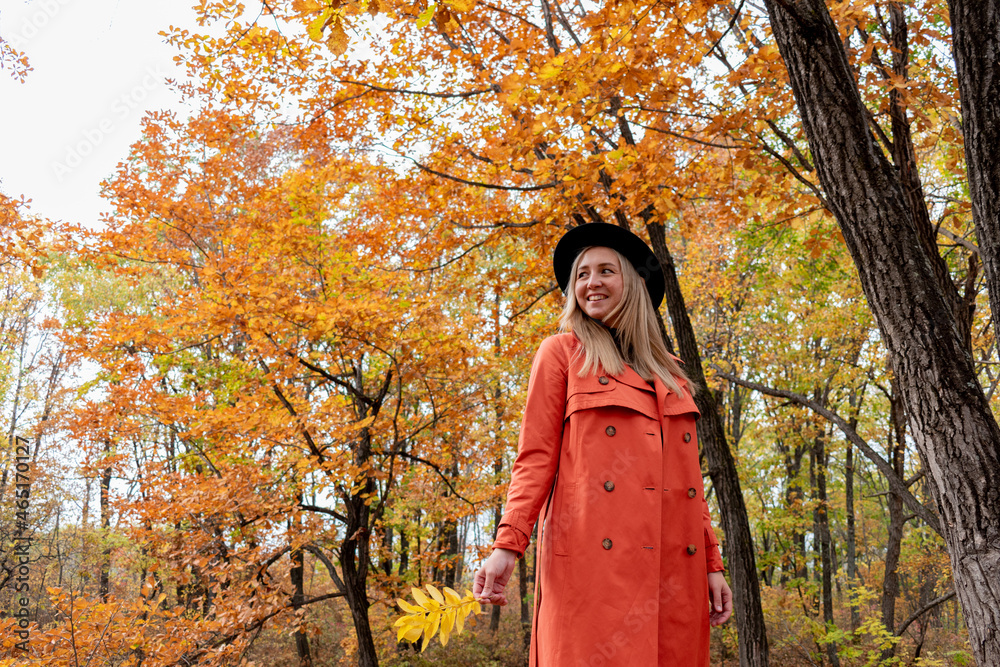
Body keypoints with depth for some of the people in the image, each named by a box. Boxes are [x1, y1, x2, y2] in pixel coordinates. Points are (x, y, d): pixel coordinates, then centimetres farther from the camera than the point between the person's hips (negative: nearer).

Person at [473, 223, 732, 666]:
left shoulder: (670, 372, 21)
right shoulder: (560, 354, 9)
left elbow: (687, 475, 20)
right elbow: (535, 458, 1)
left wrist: (712, 564, 12)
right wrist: (507, 545, -11)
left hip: (672, 562, 4)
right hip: (592, 560, -4)